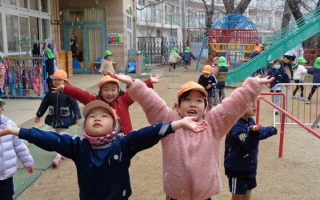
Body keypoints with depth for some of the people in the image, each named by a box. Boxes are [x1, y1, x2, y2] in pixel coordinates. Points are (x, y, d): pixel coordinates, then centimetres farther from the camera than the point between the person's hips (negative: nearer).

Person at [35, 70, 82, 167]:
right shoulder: (50, 93, -3)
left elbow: (75, 105, -14)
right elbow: (44, 104, 7)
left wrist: (78, 118, -16)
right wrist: (38, 115, 12)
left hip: (65, 119, -5)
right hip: (54, 119, 5)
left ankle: (58, 156, -4)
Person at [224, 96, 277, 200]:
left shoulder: (250, 121, 1)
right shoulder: (236, 126, -27)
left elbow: (260, 133, 19)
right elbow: (249, 145, -36)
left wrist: (271, 130, 29)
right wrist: (254, 132, -52)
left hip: (249, 167, 8)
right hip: (237, 169, -8)